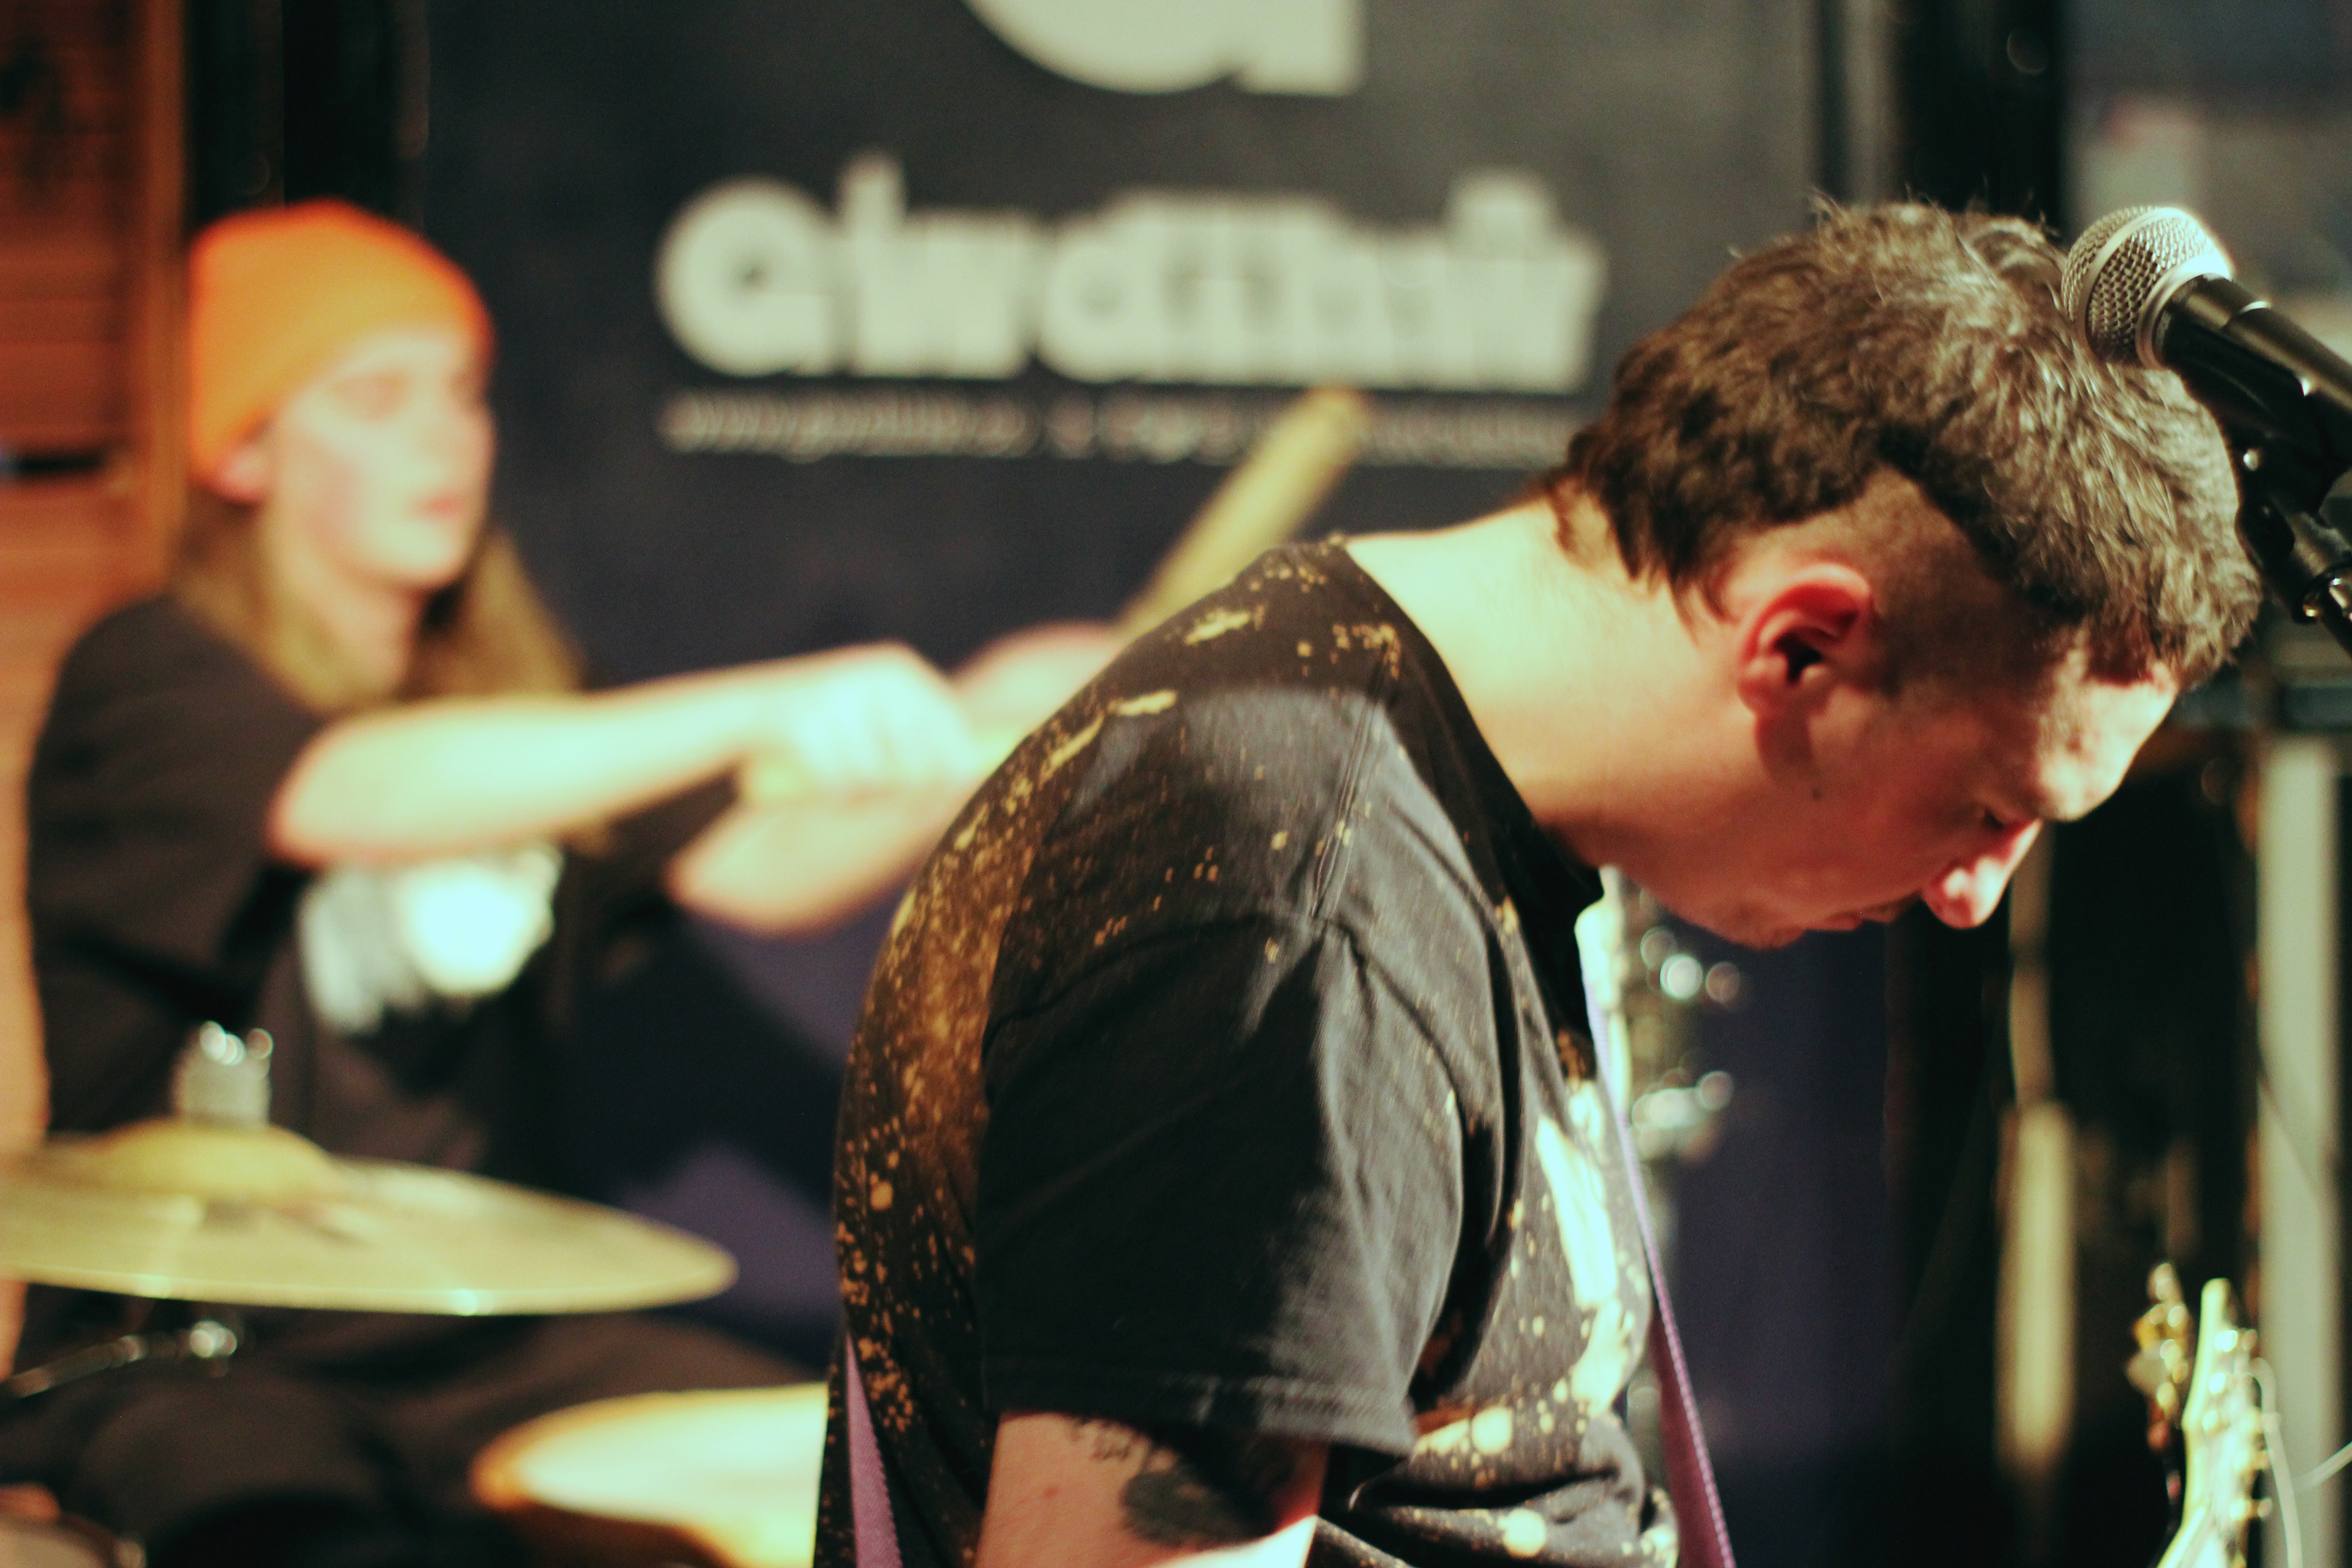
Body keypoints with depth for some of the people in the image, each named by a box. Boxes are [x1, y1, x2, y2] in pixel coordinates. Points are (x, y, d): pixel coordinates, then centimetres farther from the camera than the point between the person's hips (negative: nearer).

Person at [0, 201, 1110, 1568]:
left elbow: (767, 868, -1)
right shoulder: (149, 687, -8)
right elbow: (361, 800, -29)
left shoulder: (512, 687, 14)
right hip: (184, 1366, -6)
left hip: (495, 1343, 6)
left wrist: (981, 737, -20)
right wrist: (762, 713, -40)